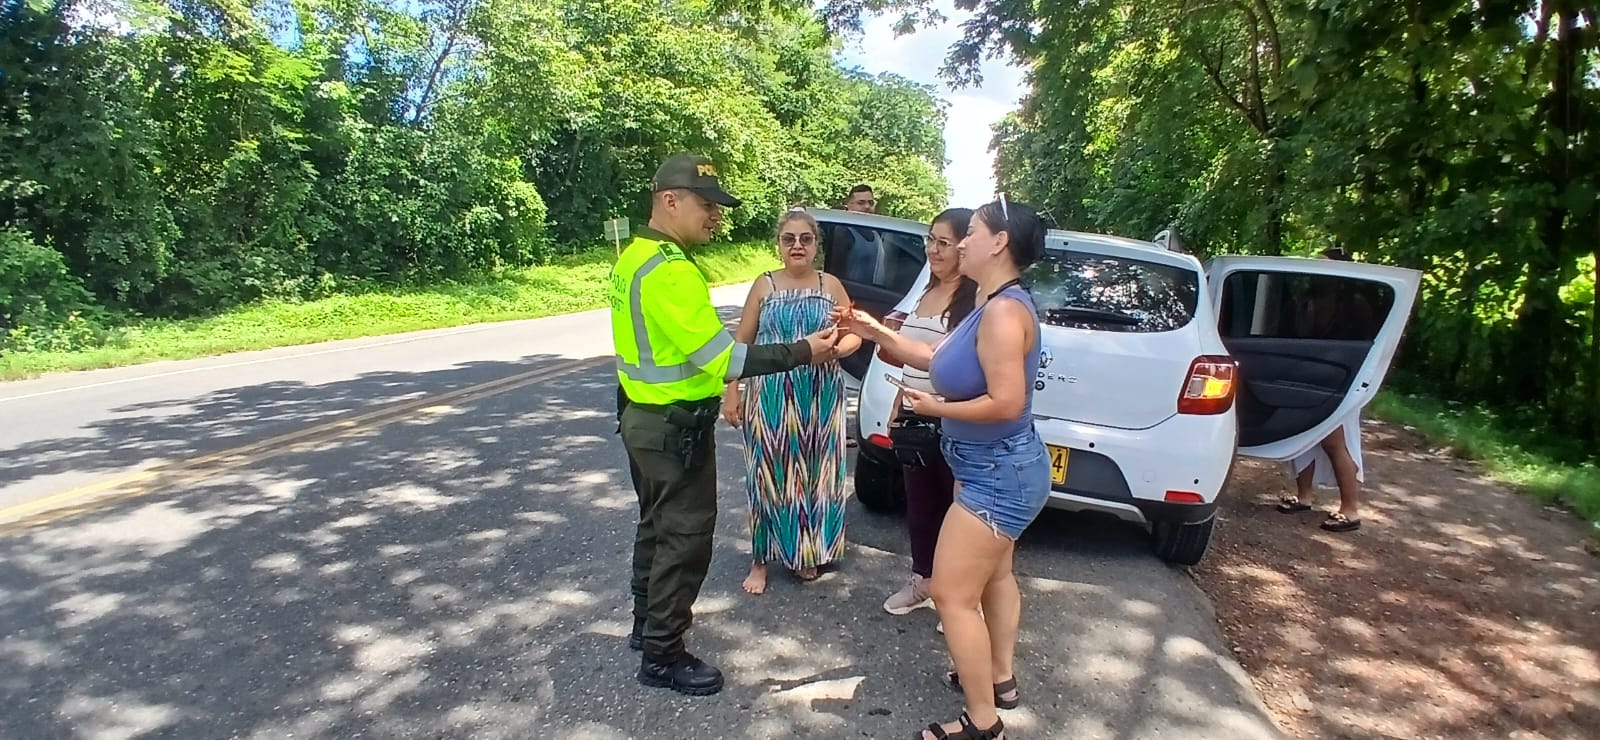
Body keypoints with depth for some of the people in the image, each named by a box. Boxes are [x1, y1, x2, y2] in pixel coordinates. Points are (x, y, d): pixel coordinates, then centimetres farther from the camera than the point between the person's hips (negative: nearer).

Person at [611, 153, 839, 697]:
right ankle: (662, 656, 14)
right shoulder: (670, 270, -25)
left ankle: (647, 621, 40)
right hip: (675, 427, -10)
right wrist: (800, 353, -23)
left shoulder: (635, 256, 7)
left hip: (642, 415, 10)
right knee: (684, 537, 2)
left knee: (657, 525, 23)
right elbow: (722, 360, -27)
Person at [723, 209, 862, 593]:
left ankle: (808, 552, 25)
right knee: (770, 475, 2)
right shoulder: (765, 285, 2)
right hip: (772, 396, -1)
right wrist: (731, 392, -2)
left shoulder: (831, 285, 4)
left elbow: (854, 334, 8)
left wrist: (836, 350, -15)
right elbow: (741, 342, 3)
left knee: (816, 474, 7)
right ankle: (761, 560, 15)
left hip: (821, 398, 1)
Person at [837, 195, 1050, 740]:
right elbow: (944, 359, 13)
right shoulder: (993, 303, 6)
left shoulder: (1004, 310, -27)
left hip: (998, 475, -11)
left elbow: (1007, 403, -31)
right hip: (1000, 469, 11)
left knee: (952, 594, -4)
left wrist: (938, 408, -17)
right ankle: (1001, 678, 44)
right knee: (993, 575, 25)